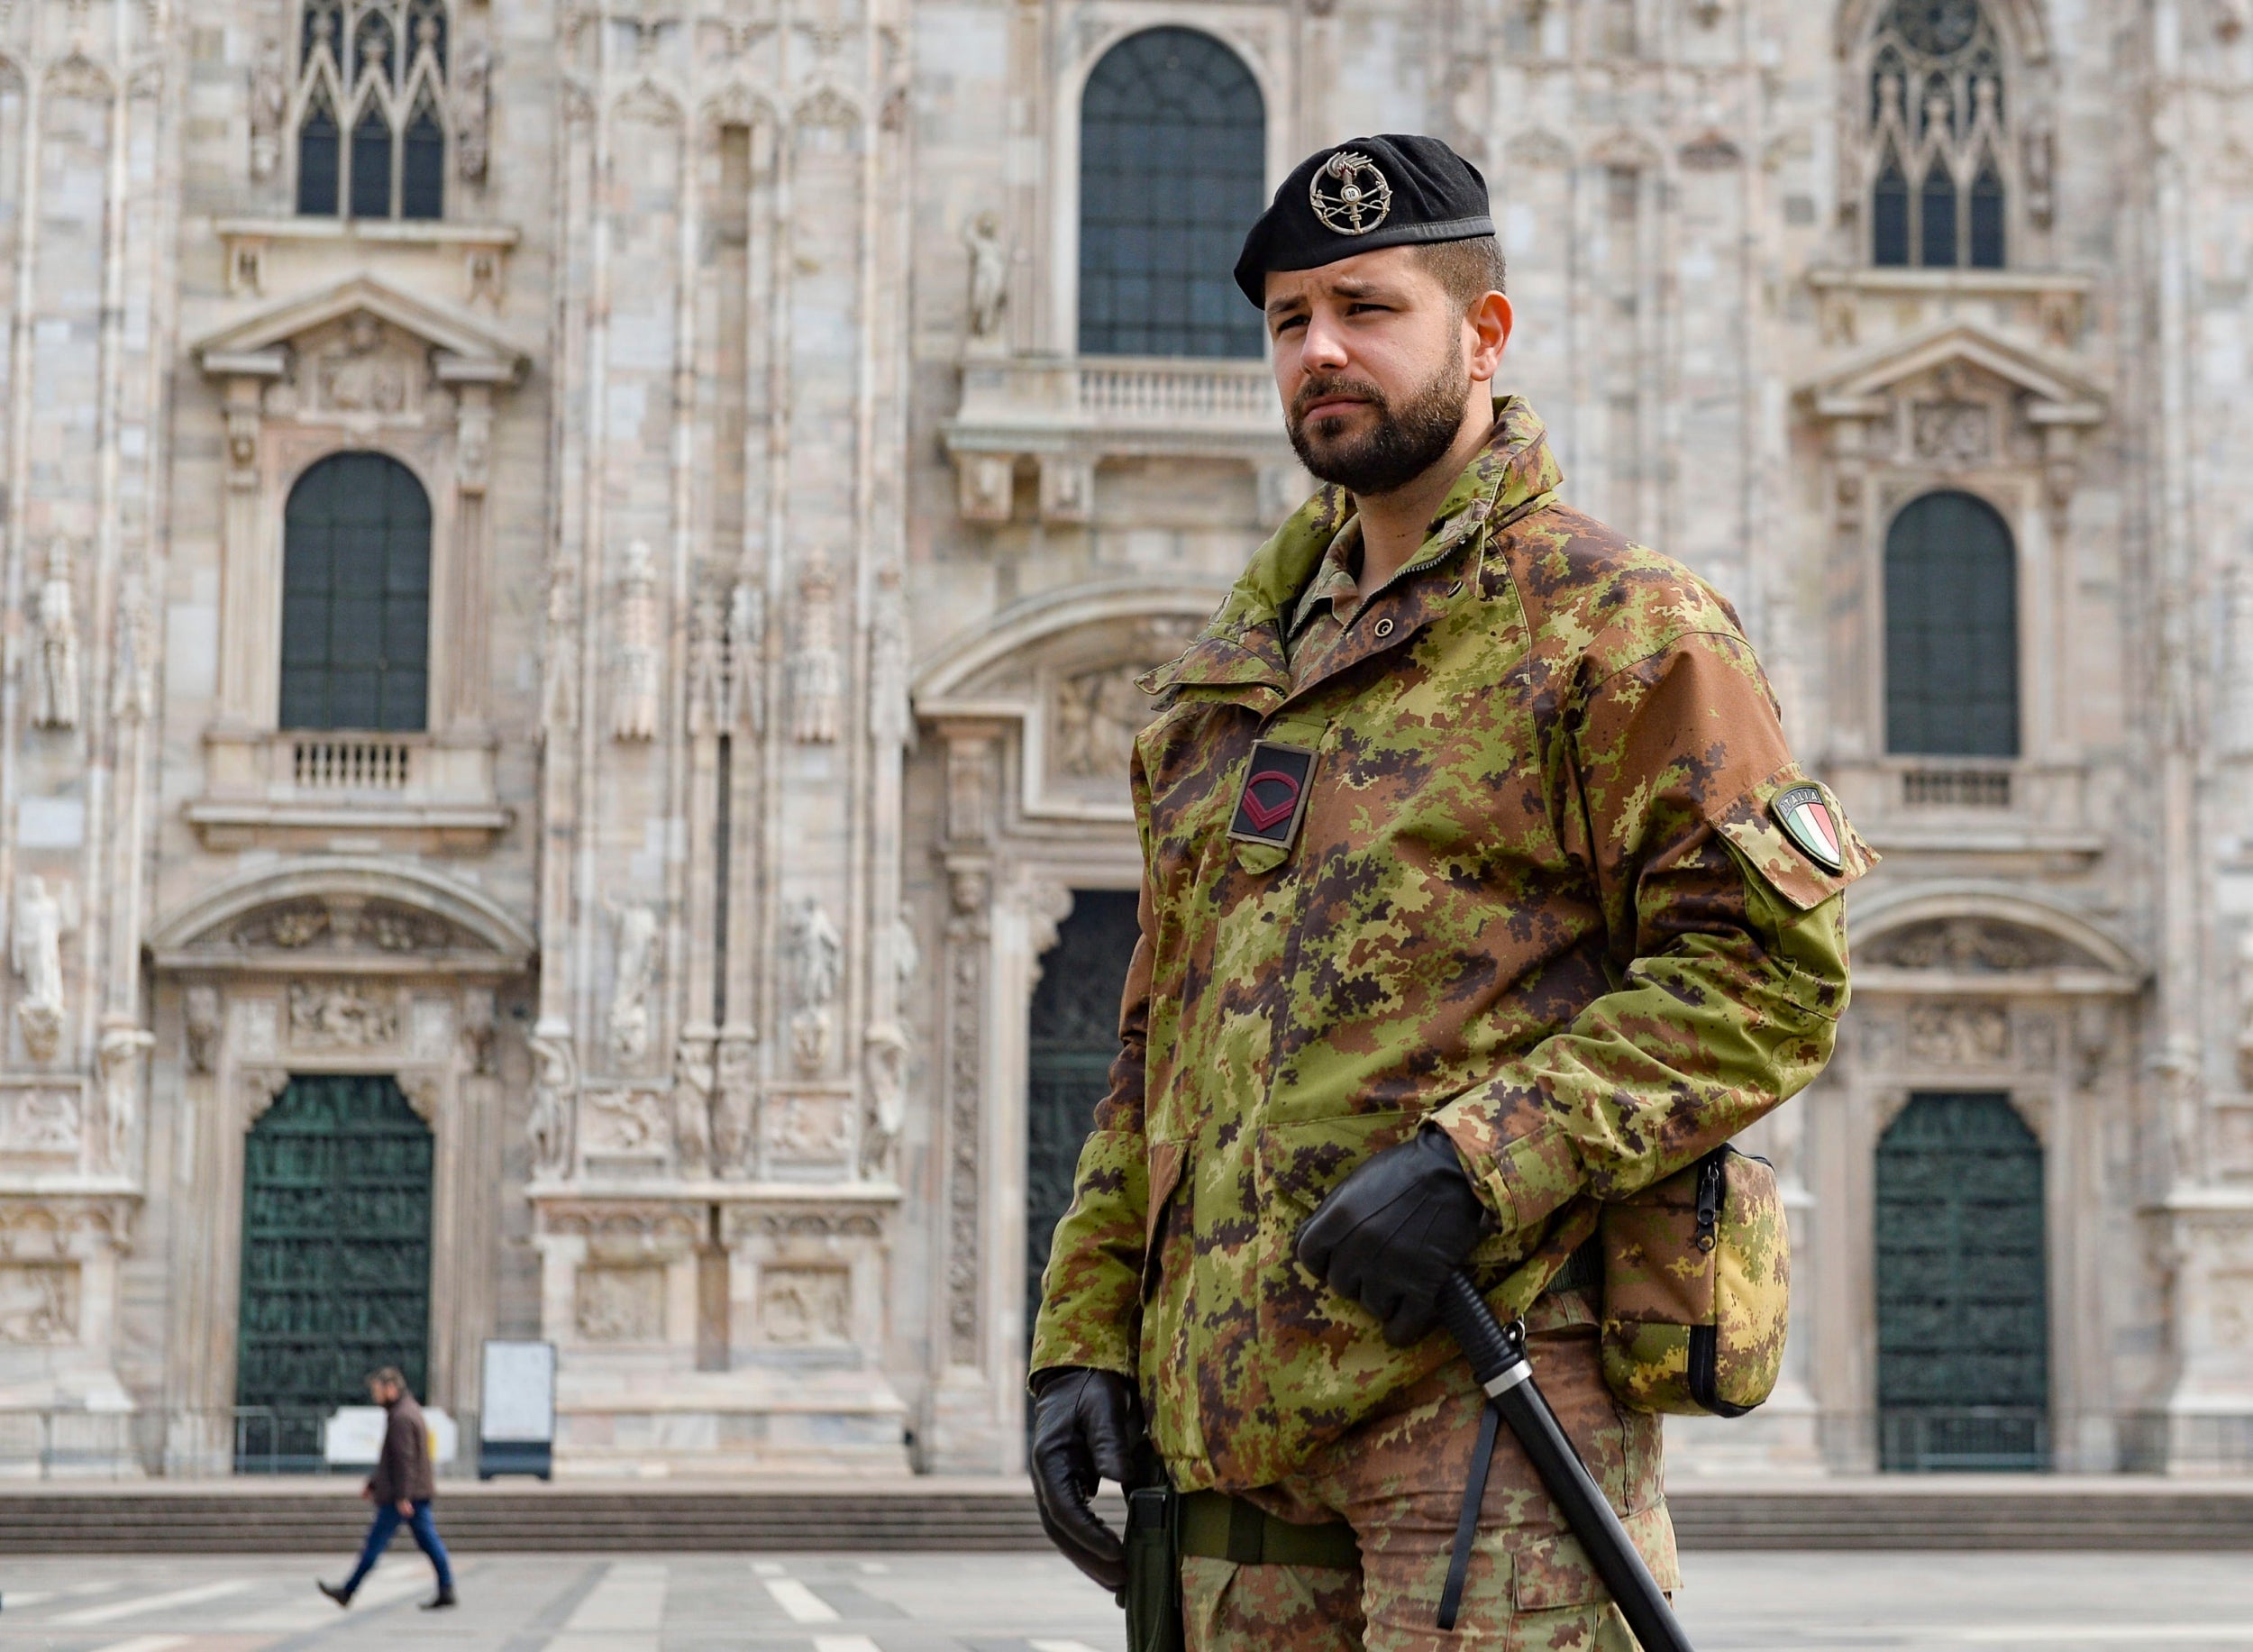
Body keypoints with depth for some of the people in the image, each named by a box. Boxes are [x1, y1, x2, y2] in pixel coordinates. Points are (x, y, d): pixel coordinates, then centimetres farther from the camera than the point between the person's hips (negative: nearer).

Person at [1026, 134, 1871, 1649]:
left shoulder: (1624, 628, 0)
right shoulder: (1233, 671, 21)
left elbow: (1769, 975, -9)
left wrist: (1479, 1166, -19)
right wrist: (1089, 1337, 13)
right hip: (1240, 1401, 7)